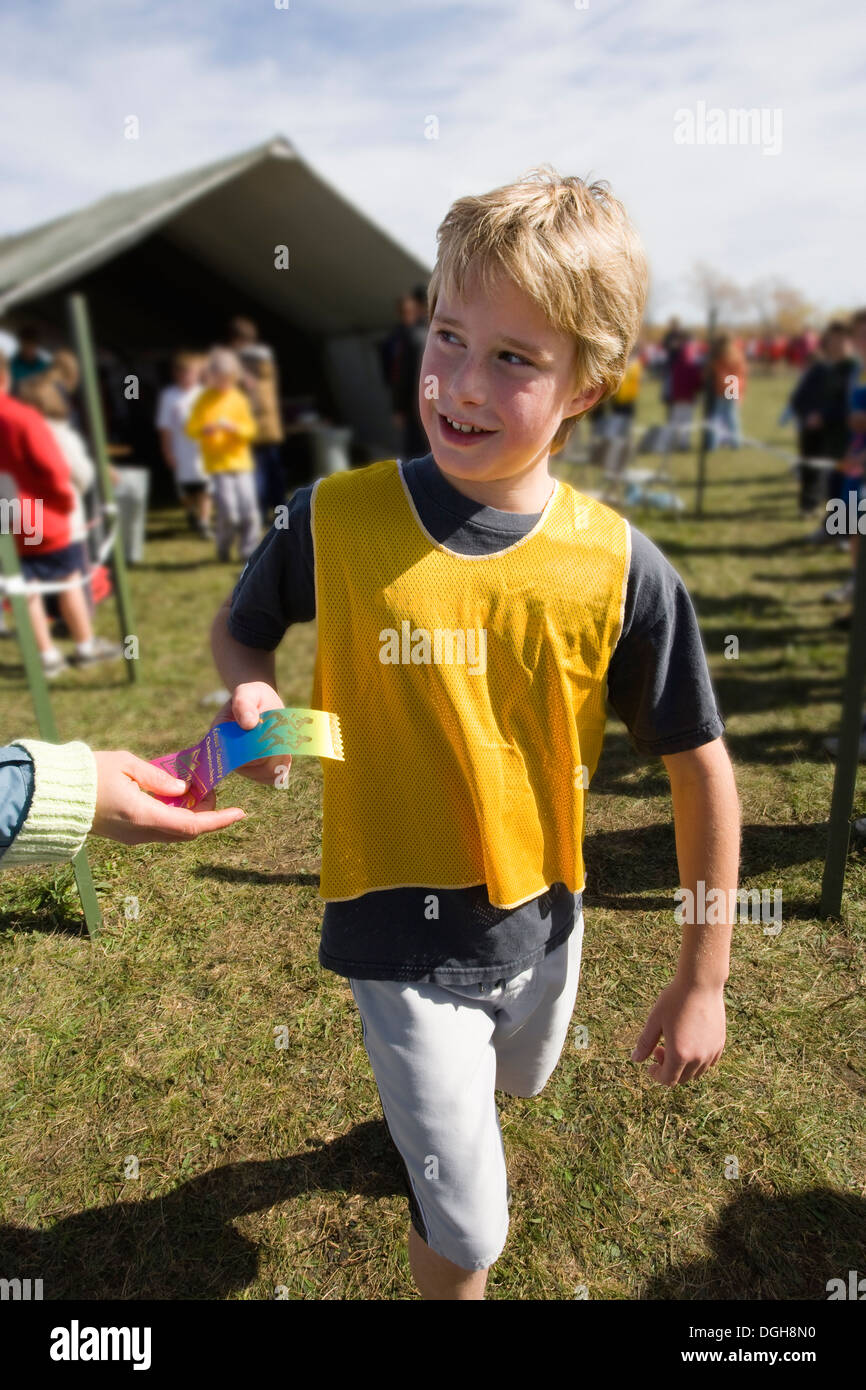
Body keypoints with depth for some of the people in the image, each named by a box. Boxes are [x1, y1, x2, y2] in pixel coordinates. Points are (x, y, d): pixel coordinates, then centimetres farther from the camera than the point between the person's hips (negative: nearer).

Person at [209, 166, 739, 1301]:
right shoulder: (338, 520, -18)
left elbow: (701, 768, -7)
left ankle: (425, 1109, 71)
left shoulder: (621, 569, -17)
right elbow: (238, 629, 2)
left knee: (514, 1083, 34)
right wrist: (251, 694, -22)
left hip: (542, 918, 3)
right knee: (468, 1227, 8)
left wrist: (703, 981, -3)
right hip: (402, 936, -2)